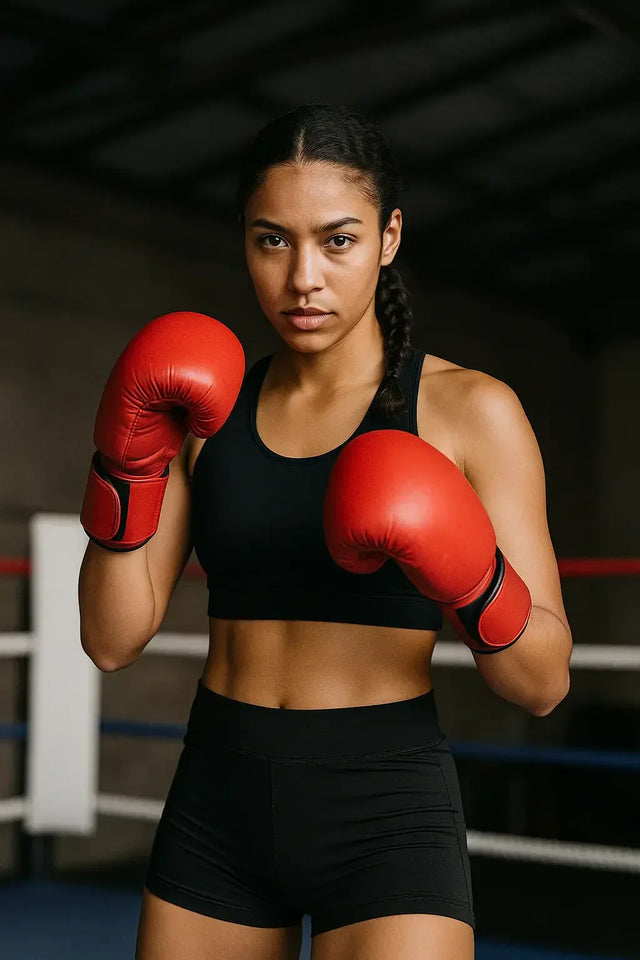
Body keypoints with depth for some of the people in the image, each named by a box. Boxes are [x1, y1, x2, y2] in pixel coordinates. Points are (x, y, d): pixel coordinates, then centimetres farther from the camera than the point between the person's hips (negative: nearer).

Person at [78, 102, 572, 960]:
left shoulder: (469, 410, -6)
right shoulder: (209, 409, 6)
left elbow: (543, 683, -6)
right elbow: (113, 640, 2)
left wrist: (469, 584, -26)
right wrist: (130, 465, -11)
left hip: (385, 810, -3)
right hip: (217, 801, 4)